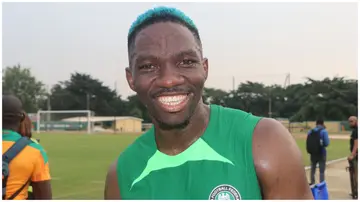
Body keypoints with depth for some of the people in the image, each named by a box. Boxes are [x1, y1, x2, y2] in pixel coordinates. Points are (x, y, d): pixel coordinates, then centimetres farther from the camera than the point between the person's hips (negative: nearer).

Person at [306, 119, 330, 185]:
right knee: (322, 171, 2)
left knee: (313, 169, 19)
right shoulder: (323, 131, -8)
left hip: (313, 153, 4)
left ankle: (312, 182, 29)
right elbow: (326, 143, -13)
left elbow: (308, 142, 4)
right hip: (321, 153, -4)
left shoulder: (310, 131, 4)